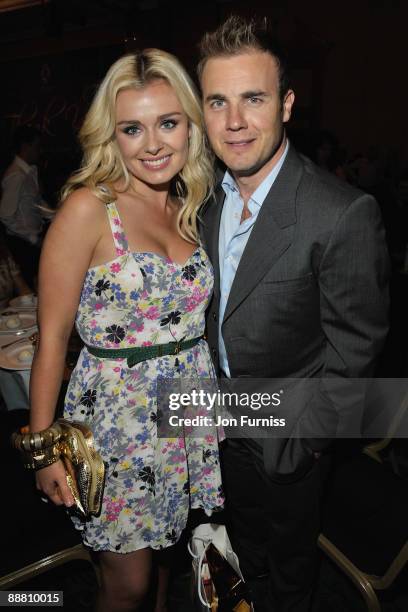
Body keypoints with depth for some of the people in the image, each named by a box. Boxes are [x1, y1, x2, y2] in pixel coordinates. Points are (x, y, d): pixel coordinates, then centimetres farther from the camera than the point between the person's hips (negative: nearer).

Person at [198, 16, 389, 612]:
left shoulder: (345, 214, -28)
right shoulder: (209, 196, -6)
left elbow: (353, 347, -20)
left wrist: (293, 431, -17)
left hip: (288, 435, -5)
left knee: (288, 562, 24)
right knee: (246, 542, 32)